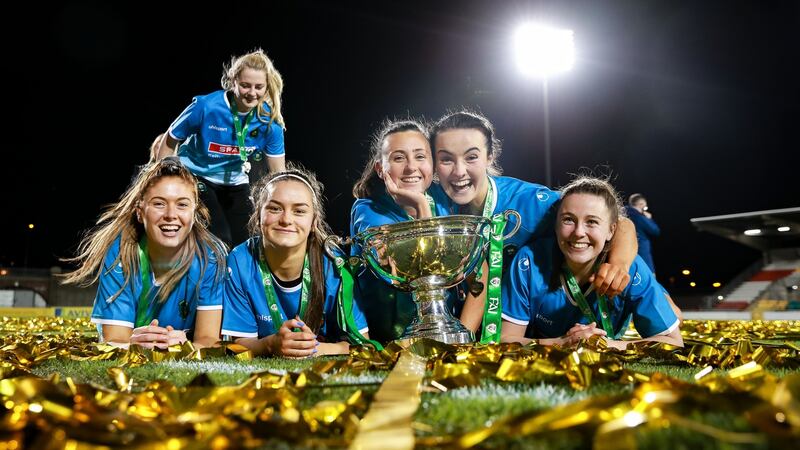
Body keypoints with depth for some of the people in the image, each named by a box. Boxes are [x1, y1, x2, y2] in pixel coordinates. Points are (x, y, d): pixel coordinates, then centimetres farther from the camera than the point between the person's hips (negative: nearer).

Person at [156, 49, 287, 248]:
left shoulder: (270, 120, -16)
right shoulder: (206, 106, -25)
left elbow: (278, 173, -9)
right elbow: (170, 142, -10)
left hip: (235, 182, 4)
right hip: (195, 178, -4)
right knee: (219, 243, -18)